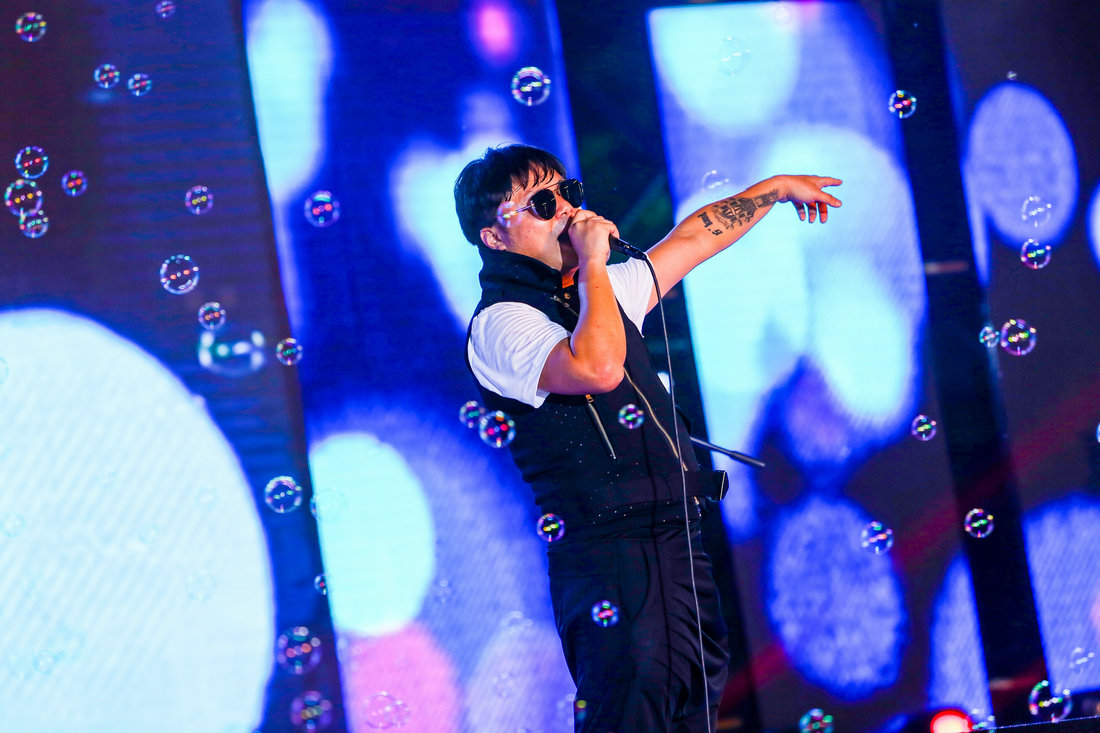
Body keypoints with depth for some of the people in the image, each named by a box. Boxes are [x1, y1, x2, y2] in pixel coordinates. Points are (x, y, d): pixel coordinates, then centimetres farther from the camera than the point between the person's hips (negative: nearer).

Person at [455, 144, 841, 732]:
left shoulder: (597, 292, 20)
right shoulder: (499, 323, -9)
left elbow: (692, 239, 34)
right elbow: (598, 368, -27)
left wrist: (777, 187, 44)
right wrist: (592, 263, -17)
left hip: (677, 547, 9)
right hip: (608, 556, -9)